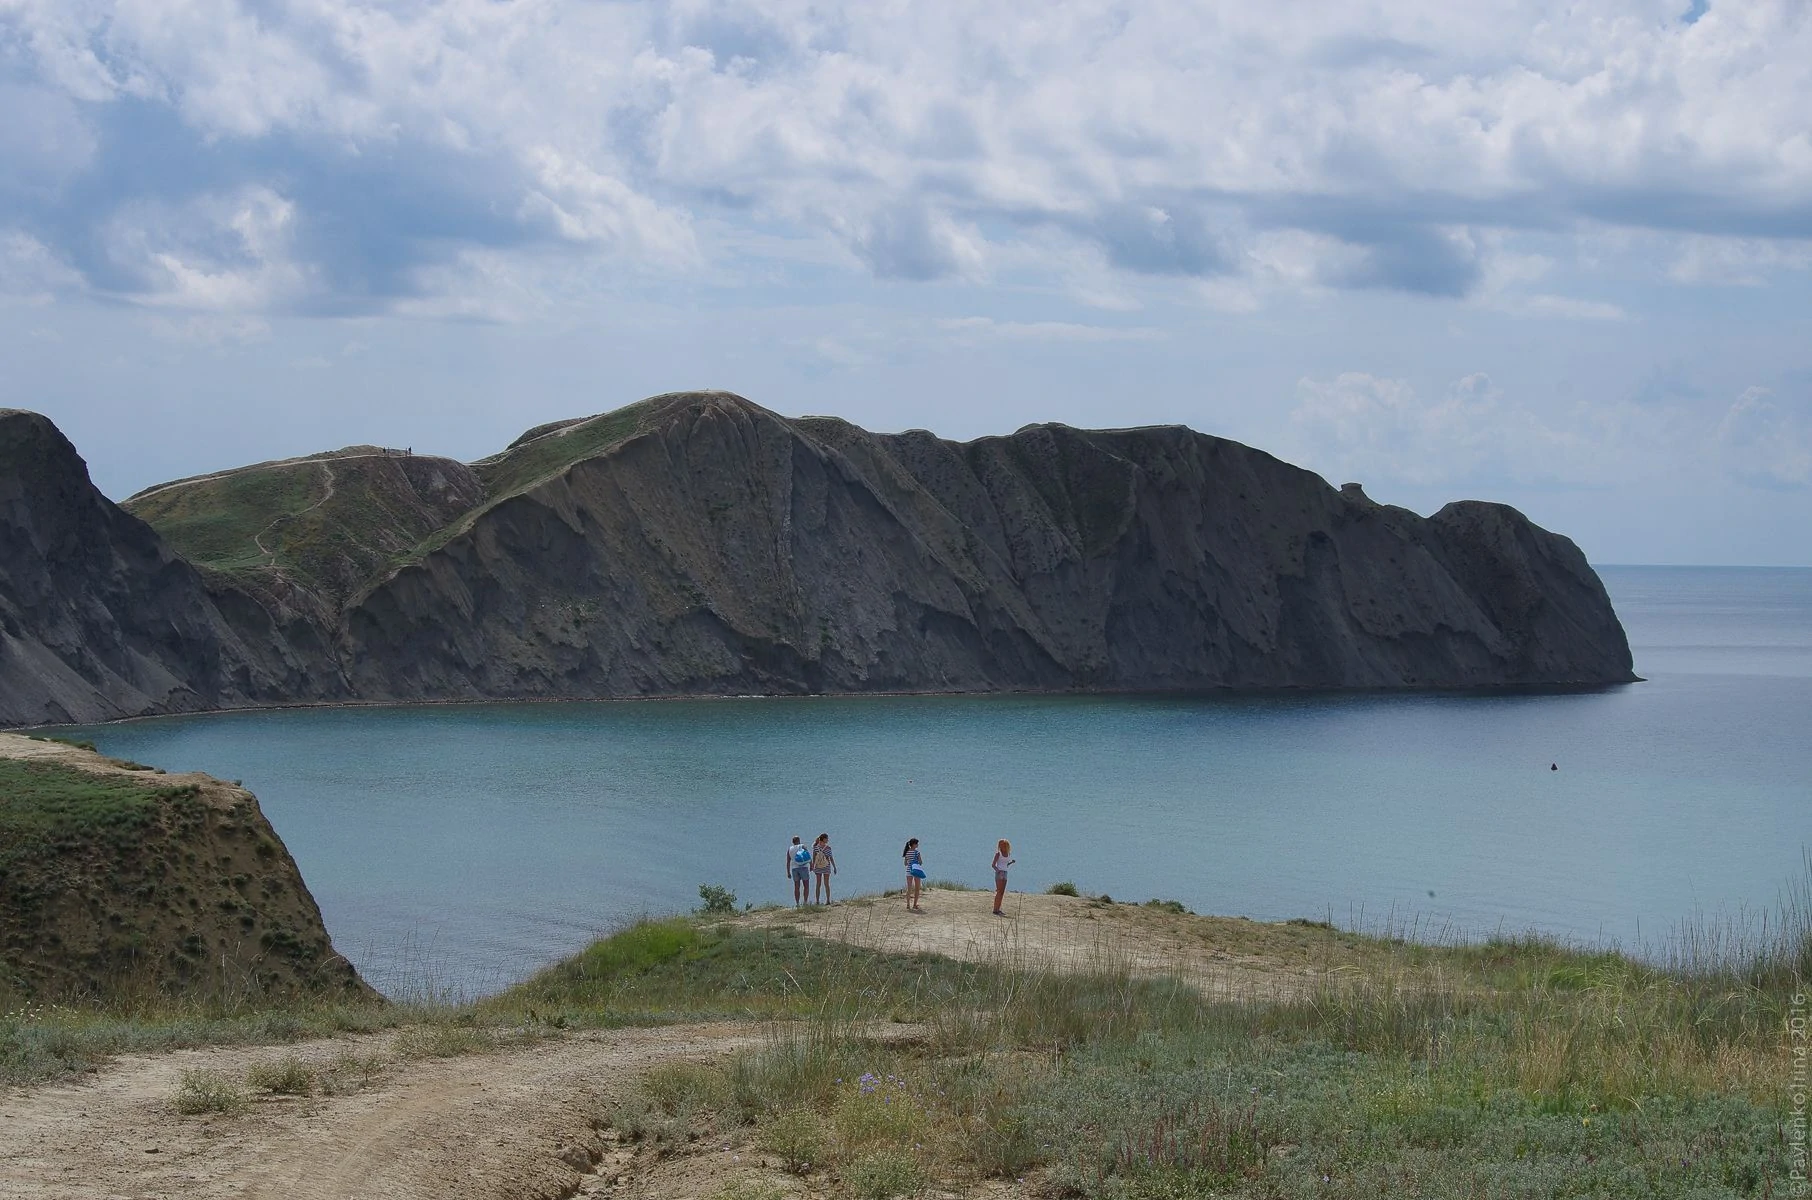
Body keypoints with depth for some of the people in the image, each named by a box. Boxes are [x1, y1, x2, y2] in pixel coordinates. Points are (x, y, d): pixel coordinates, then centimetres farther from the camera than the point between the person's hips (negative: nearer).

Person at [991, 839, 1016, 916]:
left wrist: (1011, 862, 5)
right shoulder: (998, 853, -4)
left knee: (1002, 892, 5)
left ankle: (998, 909, 8)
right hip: (999, 873, -7)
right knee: (999, 892, -11)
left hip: (1005, 873, 7)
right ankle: (995, 910, -10)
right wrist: (997, 870, -26)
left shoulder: (1006, 854, 14)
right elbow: (993, 865, -9)